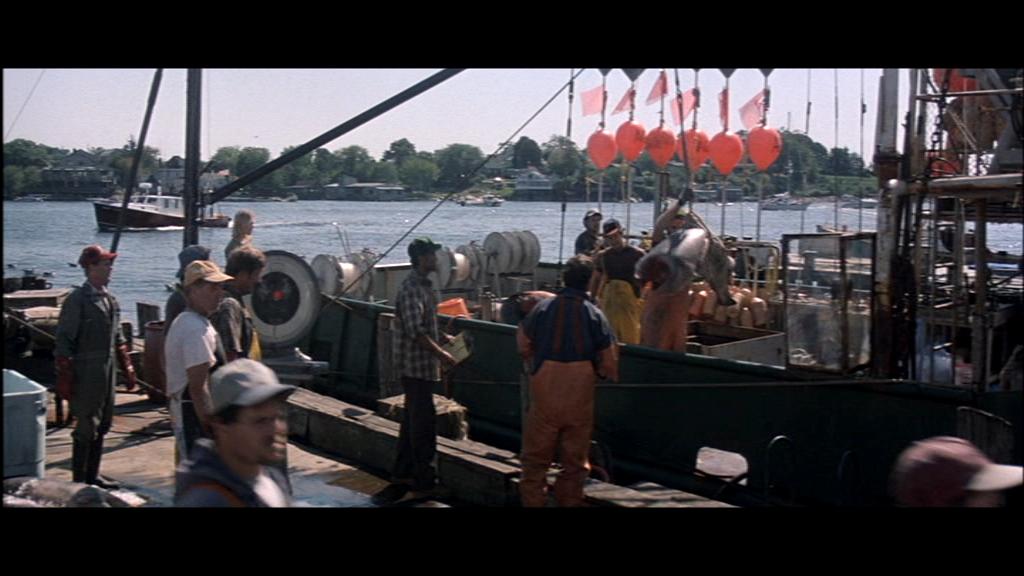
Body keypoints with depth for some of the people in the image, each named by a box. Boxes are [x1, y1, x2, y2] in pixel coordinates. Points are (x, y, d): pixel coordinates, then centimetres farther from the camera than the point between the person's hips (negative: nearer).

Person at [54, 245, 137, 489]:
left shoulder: (110, 298, 11)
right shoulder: (77, 300, -12)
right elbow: (64, 341, -14)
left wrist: (128, 368, 16)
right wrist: (65, 377, -16)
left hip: (108, 369, 8)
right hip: (86, 372, -8)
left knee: (103, 424, 14)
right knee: (86, 426, -2)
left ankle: (93, 475, 26)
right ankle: (79, 481, 9)